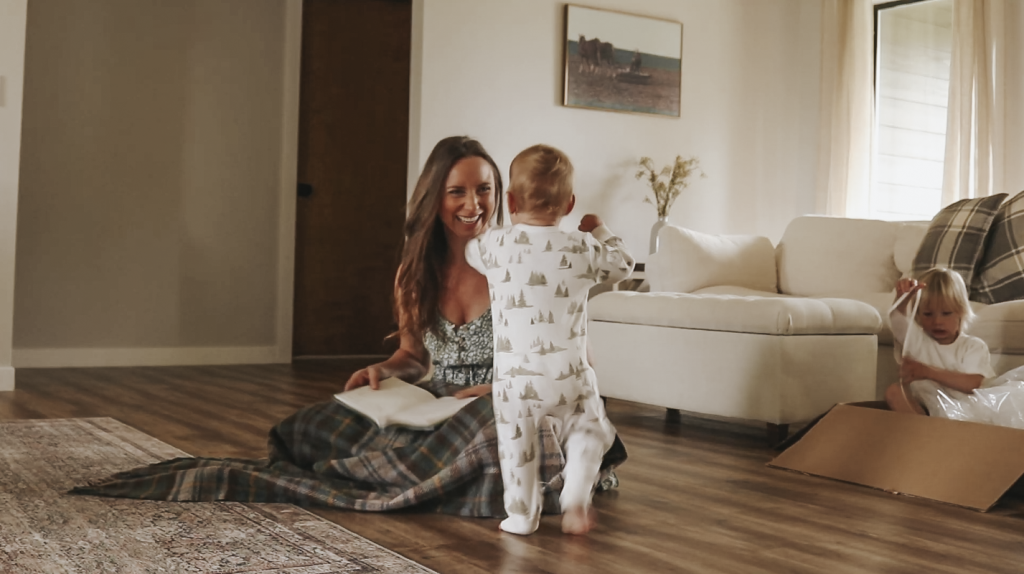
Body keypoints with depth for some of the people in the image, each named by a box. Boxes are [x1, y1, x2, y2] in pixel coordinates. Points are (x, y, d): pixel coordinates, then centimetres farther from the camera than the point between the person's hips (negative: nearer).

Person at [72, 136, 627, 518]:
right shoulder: (417, 271, 5)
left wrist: (486, 393, -21)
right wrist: (383, 370, -4)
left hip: (506, 417, -3)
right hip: (431, 414, 4)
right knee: (317, 424, -22)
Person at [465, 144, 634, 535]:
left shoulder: (494, 246, -2)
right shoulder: (582, 249, -3)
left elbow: (471, 252, 22)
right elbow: (622, 266, 15)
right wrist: (600, 232, 30)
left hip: (514, 375, 0)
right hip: (568, 374, 0)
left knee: (516, 445, 13)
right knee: (588, 431, 20)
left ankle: (522, 515, 19)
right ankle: (575, 498, 7)